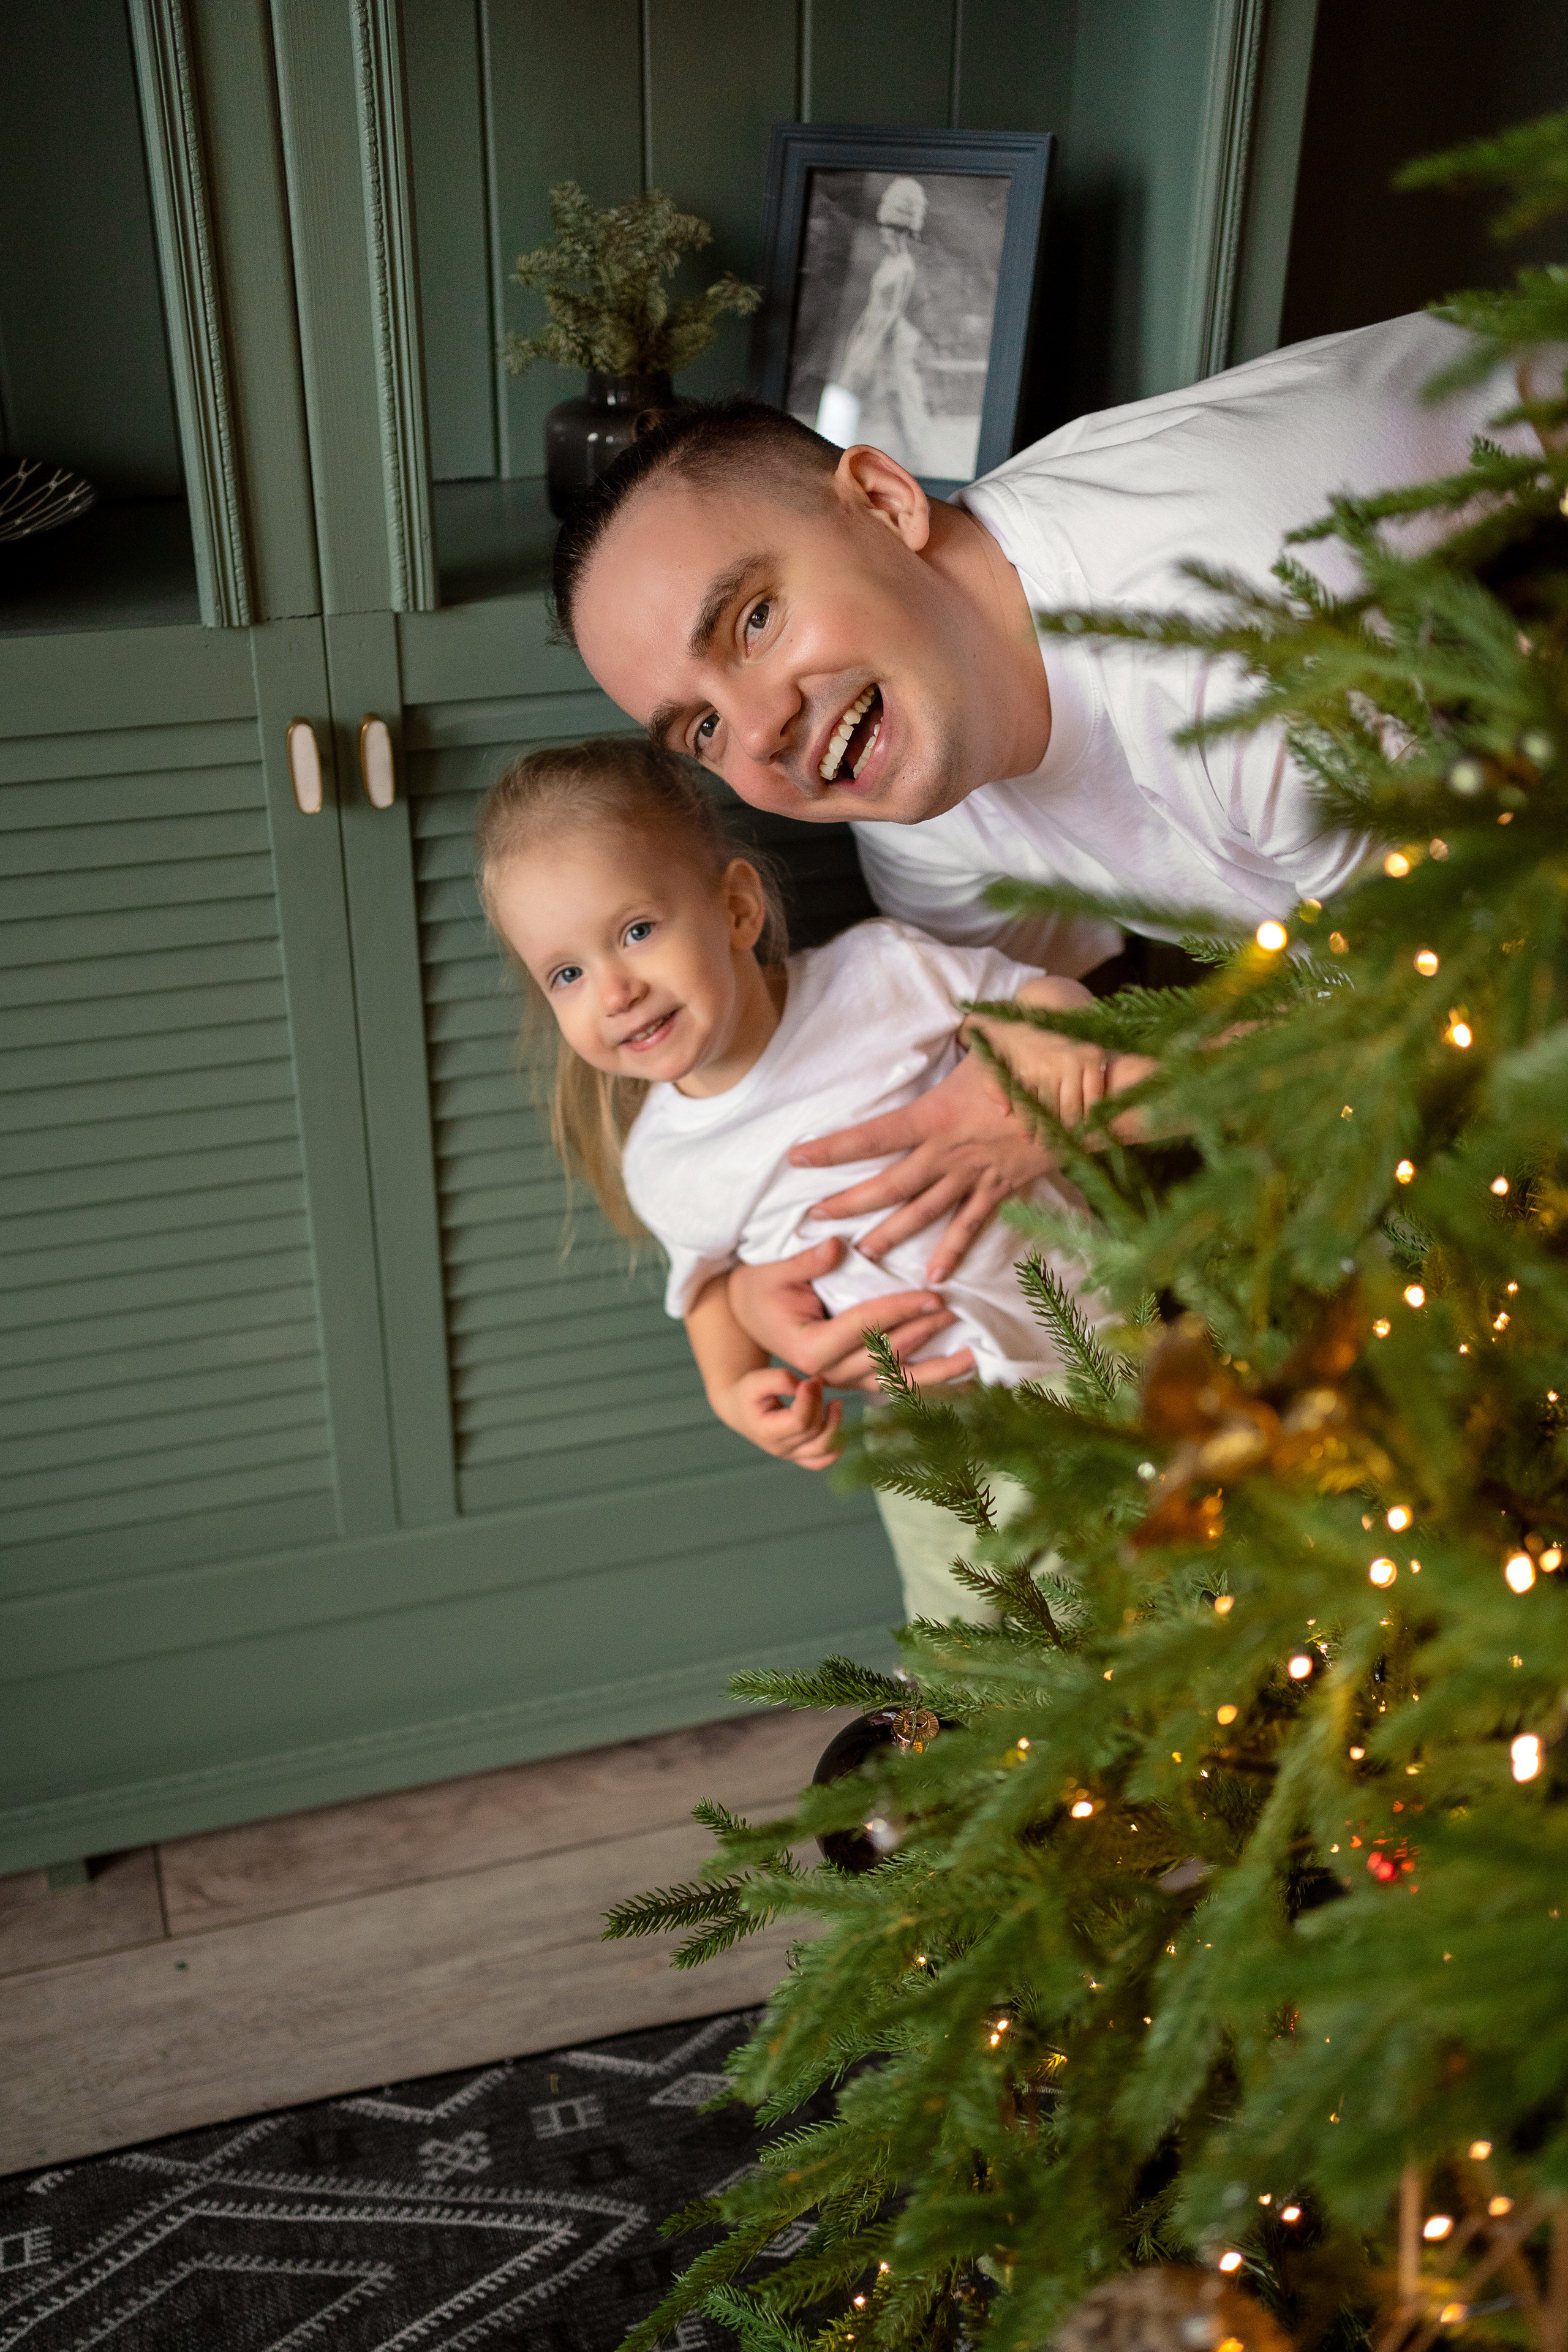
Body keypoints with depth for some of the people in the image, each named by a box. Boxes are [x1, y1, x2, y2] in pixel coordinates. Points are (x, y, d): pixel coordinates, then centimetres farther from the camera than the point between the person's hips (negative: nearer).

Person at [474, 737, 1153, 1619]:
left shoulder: (881, 973, -15)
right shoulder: (662, 1169, -7)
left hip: (1086, 1337, -2)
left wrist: (1081, 1043, -23)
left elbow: (1025, 990, -1)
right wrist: (734, 1387, -5)